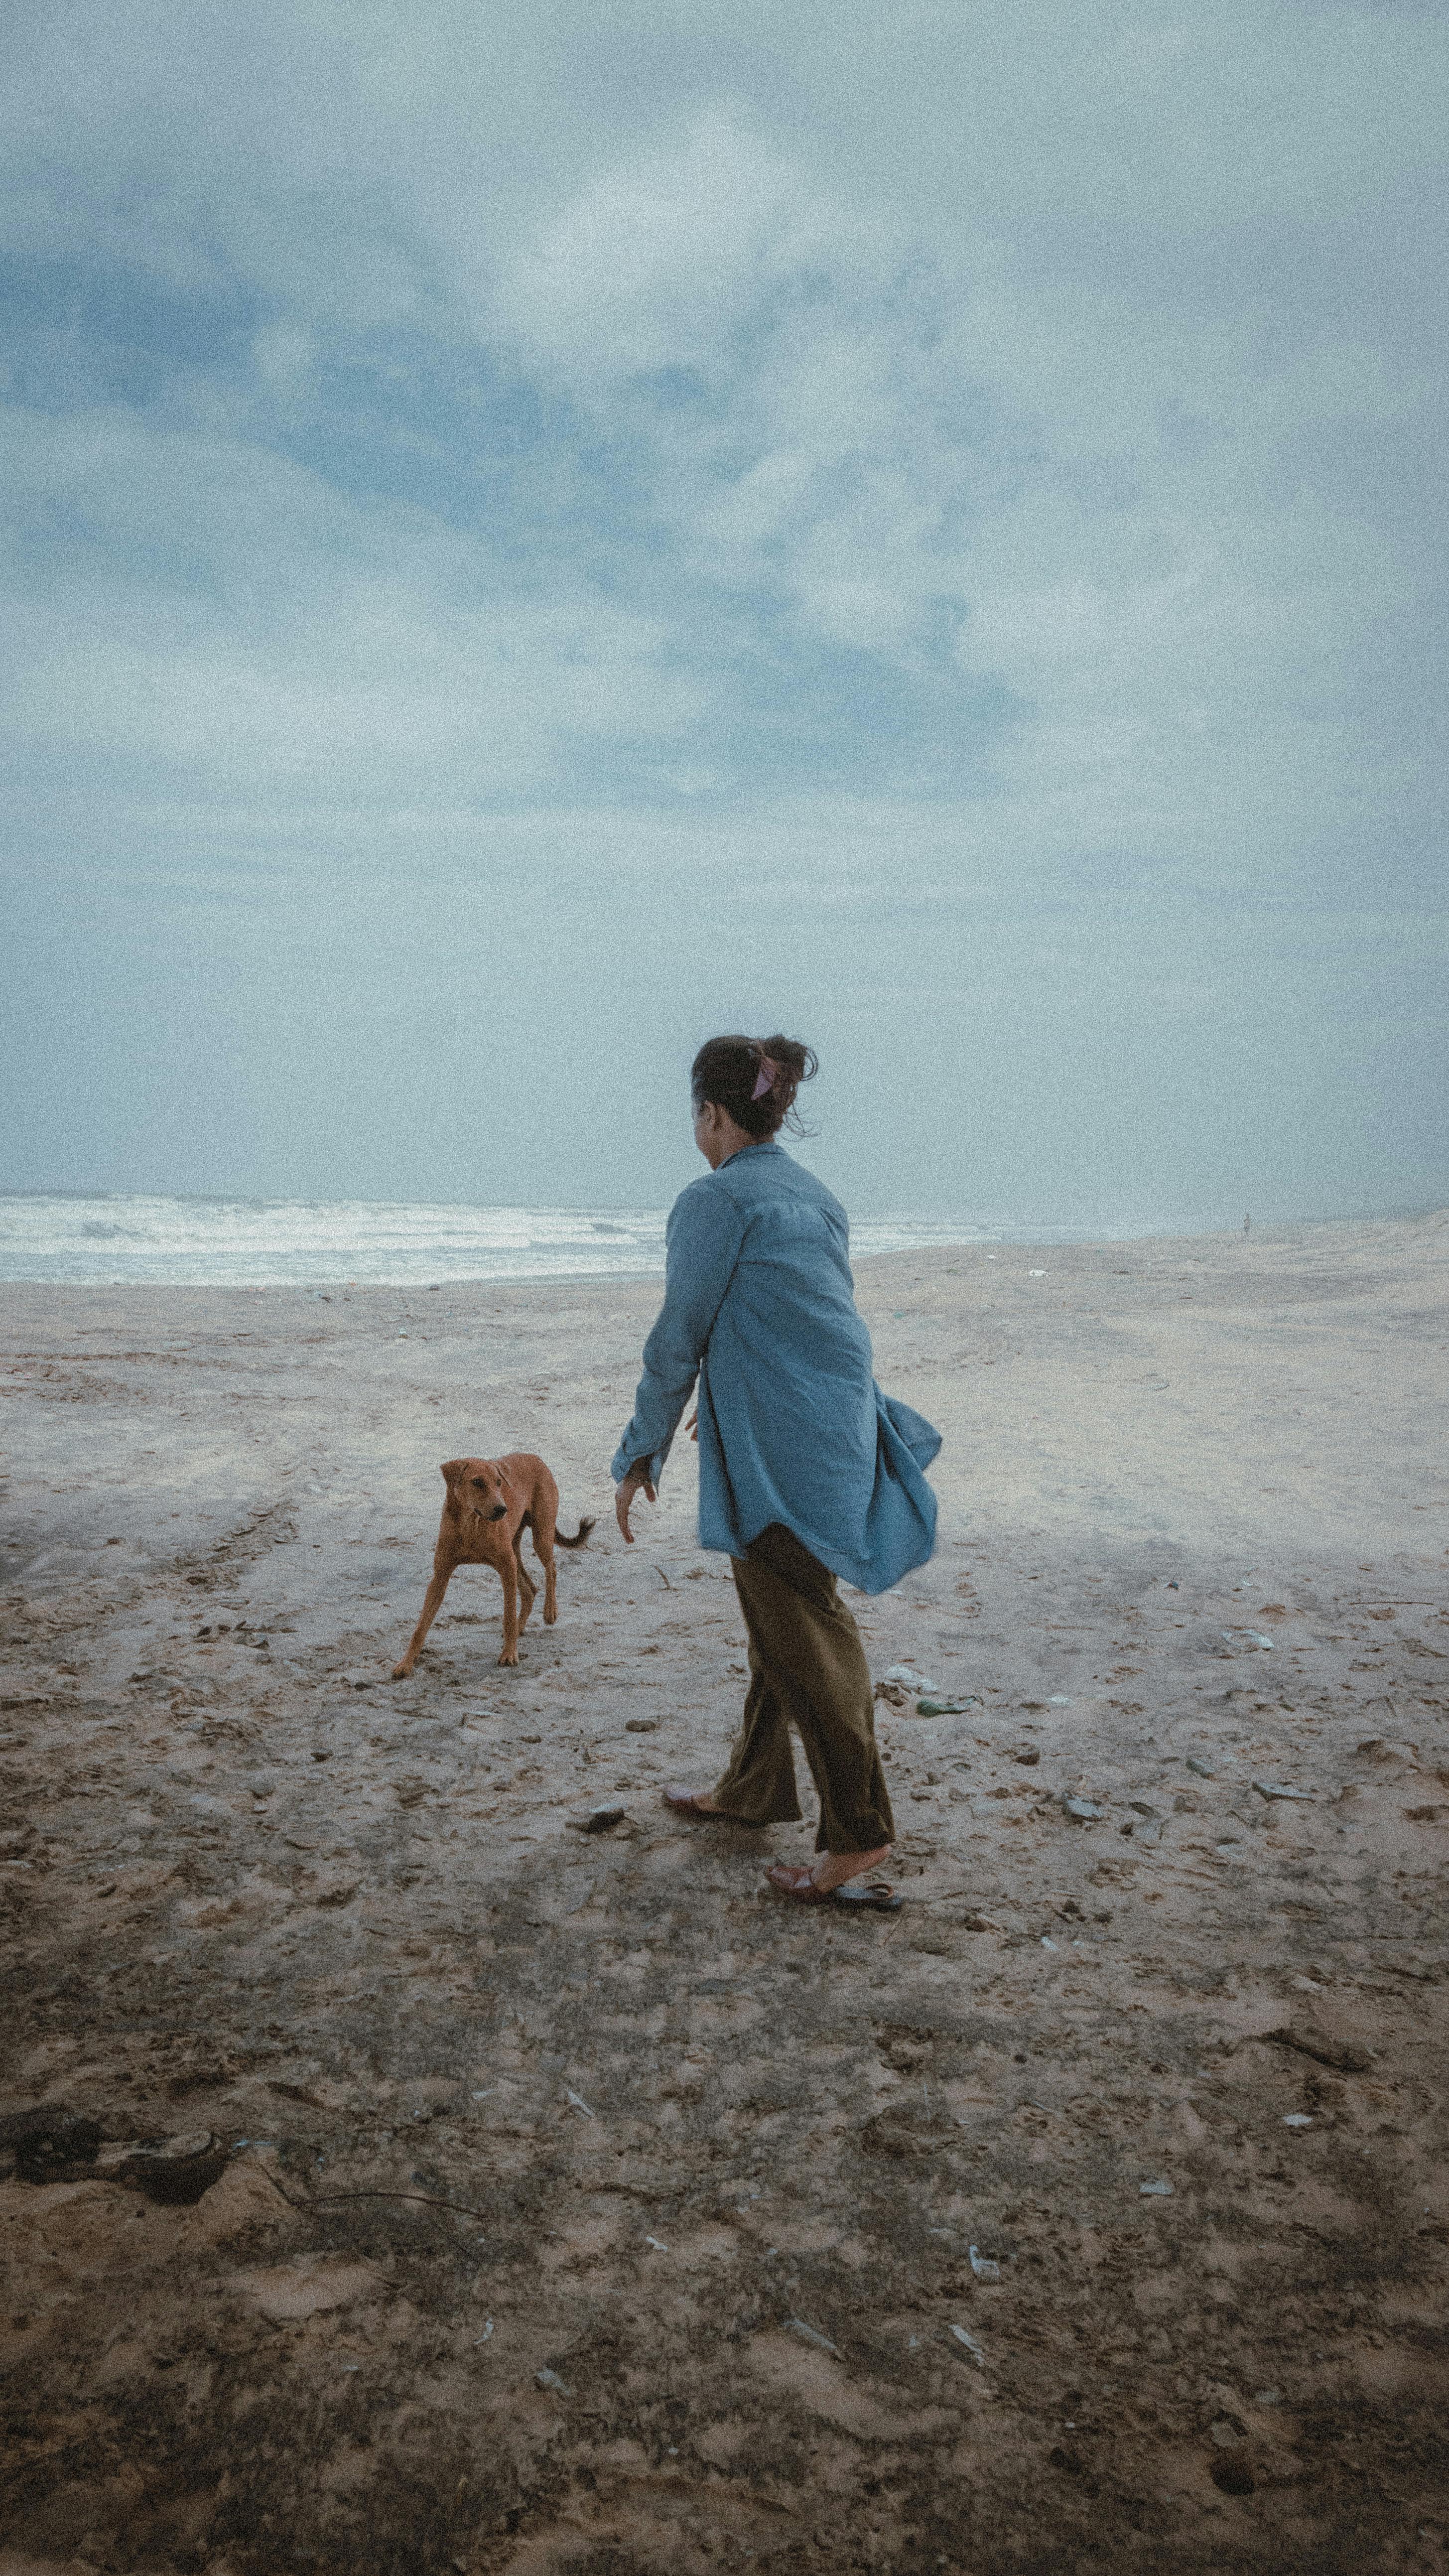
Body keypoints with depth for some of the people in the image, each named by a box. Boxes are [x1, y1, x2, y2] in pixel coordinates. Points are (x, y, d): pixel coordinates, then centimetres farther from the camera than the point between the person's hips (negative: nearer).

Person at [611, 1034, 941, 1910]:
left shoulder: (715, 1200, -11)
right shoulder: (818, 1198, 14)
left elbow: (678, 1339, -10)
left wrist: (642, 1453, -1)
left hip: (777, 1444, -9)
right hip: (840, 1432, 9)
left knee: (806, 1637, -2)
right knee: (780, 1614, 19)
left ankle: (861, 1836, 4)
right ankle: (753, 1790, 33)